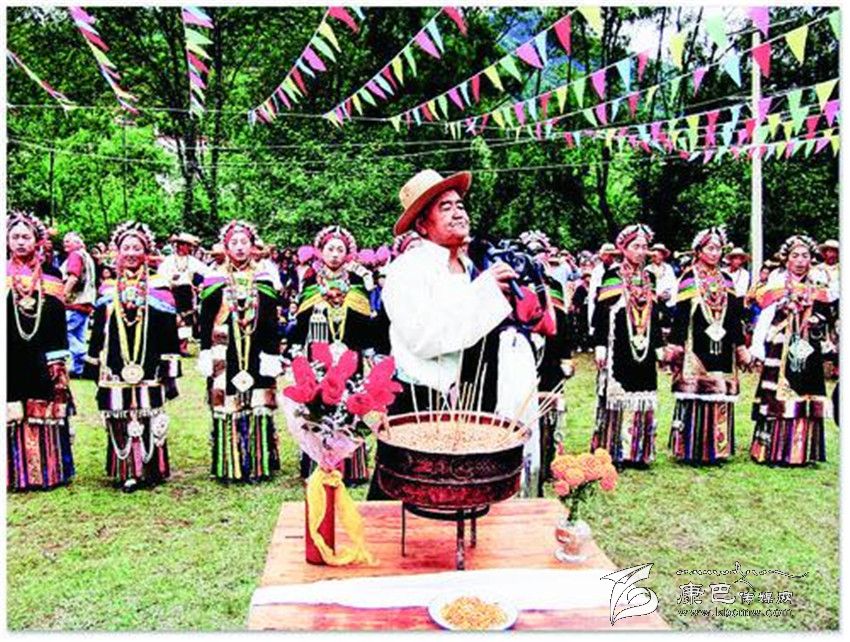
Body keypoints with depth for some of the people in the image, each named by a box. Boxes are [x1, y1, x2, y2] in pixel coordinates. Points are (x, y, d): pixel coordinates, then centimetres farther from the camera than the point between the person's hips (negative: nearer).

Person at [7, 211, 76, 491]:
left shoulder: (52, 277, 7)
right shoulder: (5, 277, 5)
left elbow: (59, 322, 4)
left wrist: (58, 362, -2)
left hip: (42, 361, 0)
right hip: (10, 360, 0)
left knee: (46, 412, 4)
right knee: (13, 415, 2)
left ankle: (49, 471, 14)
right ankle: (18, 473, 12)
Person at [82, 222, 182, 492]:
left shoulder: (159, 289, 3)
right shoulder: (108, 291, 10)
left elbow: (169, 331, 1)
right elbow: (98, 332, 13)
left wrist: (170, 370, -3)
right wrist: (95, 369, 10)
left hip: (149, 371, -2)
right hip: (116, 373, 2)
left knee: (149, 419, 2)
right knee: (121, 422, 3)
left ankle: (150, 470, 14)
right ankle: (126, 472, 13)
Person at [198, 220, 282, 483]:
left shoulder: (264, 282, 8)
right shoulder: (215, 282, 5)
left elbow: (272, 325, 6)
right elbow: (206, 323, 4)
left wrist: (272, 358, -1)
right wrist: (207, 357, -3)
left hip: (256, 359, 1)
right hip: (225, 360, -1)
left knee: (258, 409, 1)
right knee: (226, 409, 0)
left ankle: (258, 464, 11)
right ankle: (228, 467, 11)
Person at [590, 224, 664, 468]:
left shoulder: (648, 278, 14)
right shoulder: (612, 275, -3)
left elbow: (654, 316, 18)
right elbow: (600, 312, -7)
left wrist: (658, 345, 15)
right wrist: (600, 345, -13)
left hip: (643, 349, 6)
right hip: (618, 348, -6)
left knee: (641, 399, 8)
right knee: (617, 398, -4)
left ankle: (637, 452, 17)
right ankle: (611, 452, 5)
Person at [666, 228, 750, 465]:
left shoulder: (726, 280, 14)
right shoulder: (689, 279, 0)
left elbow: (735, 317, 15)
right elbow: (680, 315, -5)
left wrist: (740, 347, 12)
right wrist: (675, 346, -11)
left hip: (722, 349, 5)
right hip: (696, 348, -5)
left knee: (721, 397, 5)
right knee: (695, 394, -4)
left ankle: (718, 448, 15)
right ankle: (692, 449, 4)